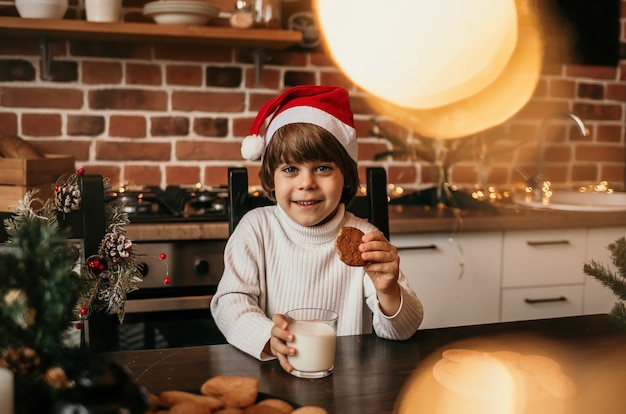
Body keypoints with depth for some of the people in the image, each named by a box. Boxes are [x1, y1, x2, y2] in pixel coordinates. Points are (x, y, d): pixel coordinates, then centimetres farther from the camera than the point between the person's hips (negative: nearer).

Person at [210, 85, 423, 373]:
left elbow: (403, 330, -5)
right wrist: (269, 337, -28)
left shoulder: (363, 239, -3)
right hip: (270, 374, 0)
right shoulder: (256, 228, 0)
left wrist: (388, 293, -27)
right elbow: (229, 301, -8)